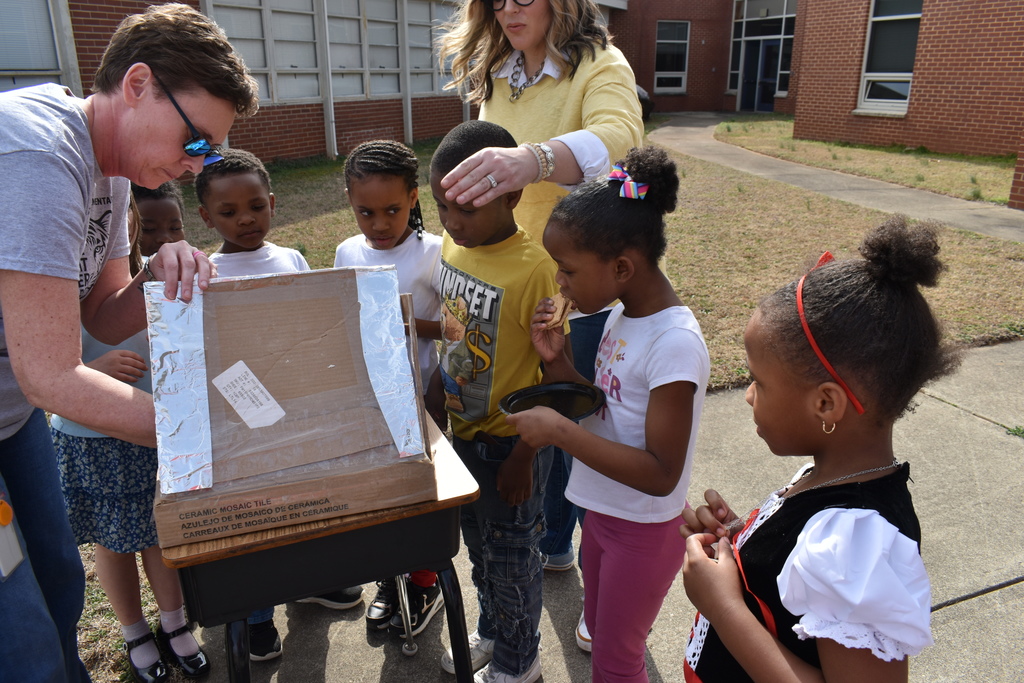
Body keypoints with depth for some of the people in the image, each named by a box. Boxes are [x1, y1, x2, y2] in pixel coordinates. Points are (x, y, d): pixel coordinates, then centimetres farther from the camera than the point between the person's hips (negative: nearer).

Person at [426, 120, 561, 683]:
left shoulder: (533, 269, -26)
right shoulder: (453, 244, -3)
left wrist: (522, 458, -18)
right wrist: (435, 389, 7)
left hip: (510, 442, -7)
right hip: (463, 431, 7)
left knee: (510, 558, 14)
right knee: (479, 545, 25)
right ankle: (491, 632, 50)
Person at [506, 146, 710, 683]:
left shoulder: (675, 343, -29)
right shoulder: (621, 315, -3)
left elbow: (661, 474, -28)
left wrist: (559, 430, -30)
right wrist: (555, 361, -11)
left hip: (644, 528, -7)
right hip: (601, 511, 8)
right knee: (599, 634, 27)